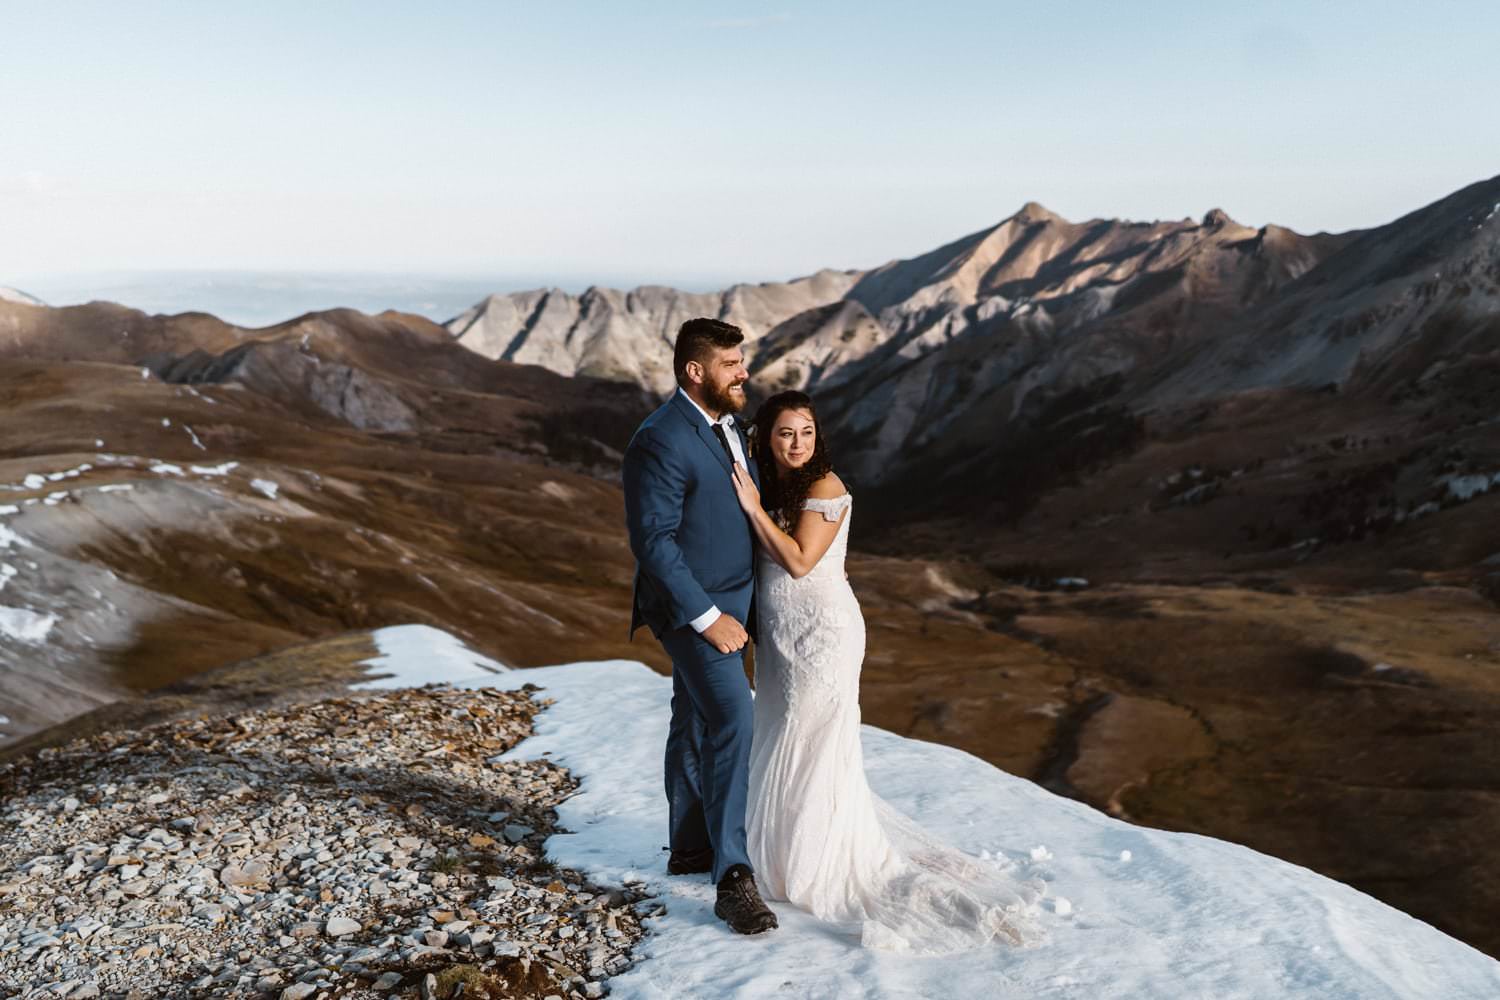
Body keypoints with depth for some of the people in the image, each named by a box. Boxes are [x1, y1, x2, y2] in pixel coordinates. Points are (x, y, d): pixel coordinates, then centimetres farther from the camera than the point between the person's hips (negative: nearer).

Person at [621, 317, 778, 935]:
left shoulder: (724, 424, 9)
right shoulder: (661, 441, -22)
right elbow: (653, 542, -23)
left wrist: (738, 606, 13)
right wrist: (709, 618, -22)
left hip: (729, 601, 9)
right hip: (692, 608, -9)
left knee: (697, 725, 18)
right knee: (734, 723, -16)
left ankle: (690, 848, 32)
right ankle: (733, 879, -11)